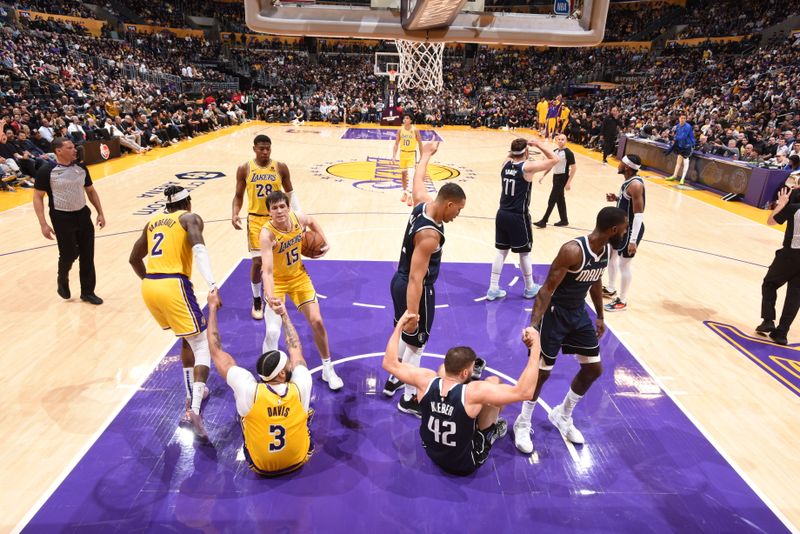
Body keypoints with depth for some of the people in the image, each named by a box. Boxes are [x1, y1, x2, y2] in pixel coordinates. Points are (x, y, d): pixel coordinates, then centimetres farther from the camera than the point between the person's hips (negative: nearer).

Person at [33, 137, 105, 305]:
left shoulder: (81, 168, 3)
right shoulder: (46, 171, -11)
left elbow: (91, 191, 14)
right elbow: (38, 197, -8)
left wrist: (100, 213, 8)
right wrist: (43, 224, -14)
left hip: (83, 215, 5)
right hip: (62, 218, -4)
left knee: (88, 255, 5)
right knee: (70, 254, -1)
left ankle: (87, 292, 18)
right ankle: (62, 280, 32)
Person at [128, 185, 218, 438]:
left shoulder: (153, 221, 22)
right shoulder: (190, 218, 4)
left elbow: (134, 259, 29)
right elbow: (199, 249, -17)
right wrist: (212, 285, -28)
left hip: (149, 288, 7)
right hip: (174, 286, -7)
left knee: (187, 339, 26)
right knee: (203, 346, -1)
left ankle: (192, 393, 34)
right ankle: (194, 409, -18)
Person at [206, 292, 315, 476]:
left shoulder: (250, 391, -29)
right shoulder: (300, 389, -25)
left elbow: (217, 351, -18)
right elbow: (295, 347, -6)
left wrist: (212, 308, -9)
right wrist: (283, 314, 2)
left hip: (261, 466, 0)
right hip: (299, 460, 1)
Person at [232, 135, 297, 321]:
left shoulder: (280, 167, -4)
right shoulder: (244, 169, -4)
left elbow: (290, 192, 5)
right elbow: (239, 195, 4)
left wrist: (299, 214, -5)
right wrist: (235, 214, -13)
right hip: (256, 219, -1)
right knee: (257, 261, -3)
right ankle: (257, 301, 16)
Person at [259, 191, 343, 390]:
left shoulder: (299, 218, -18)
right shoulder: (267, 234, -32)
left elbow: (313, 222, 10)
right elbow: (267, 271, -41)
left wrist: (325, 242, 1)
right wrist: (270, 297, -55)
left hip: (299, 276, 4)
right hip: (277, 281, -3)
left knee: (317, 321, 1)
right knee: (272, 332, -13)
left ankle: (328, 368, 21)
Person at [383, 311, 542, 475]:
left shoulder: (426, 380, -23)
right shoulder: (473, 392, -34)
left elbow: (389, 363, -9)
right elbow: (524, 392, -34)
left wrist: (400, 325, -4)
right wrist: (535, 347, -32)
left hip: (431, 452, 4)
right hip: (467, 463, -4)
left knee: (442, 368, 6)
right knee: (493, 381, -5)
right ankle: (493, 431, 23)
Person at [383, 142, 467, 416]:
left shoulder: (422, 203, -5)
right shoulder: (430, 234, -31)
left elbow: (418, 179, 17)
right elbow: (417, 277, -33)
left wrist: (426, 154, 34)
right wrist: (413, 312, -33)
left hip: (399, 282, 9)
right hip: (415, 289, -9)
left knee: (405, 335, 26)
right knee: (416, 344, 8)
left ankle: (393, 379, 44)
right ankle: (409, 399, 24)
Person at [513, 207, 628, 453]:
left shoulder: (608, 250, -3)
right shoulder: (573, 250, -28)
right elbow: (547, 289, -27)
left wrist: (600, 317, 21)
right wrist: (534, 325, -34)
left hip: (578, 312, 8)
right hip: (555, 312, -8)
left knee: (593, 369, 11)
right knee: (542, 371, -1)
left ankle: (562, 415, 32)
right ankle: (523, 424, 21)